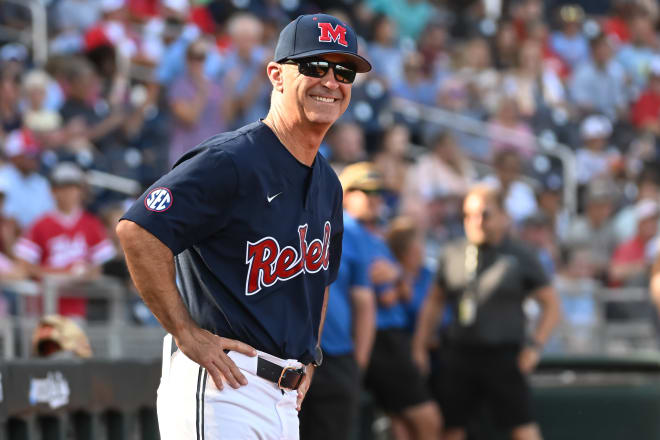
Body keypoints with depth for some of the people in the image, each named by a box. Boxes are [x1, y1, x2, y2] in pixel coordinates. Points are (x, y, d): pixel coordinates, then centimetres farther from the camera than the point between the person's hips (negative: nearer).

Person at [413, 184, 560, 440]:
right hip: (460, 351, 4)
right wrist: (419, 347, 12)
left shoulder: (520, 257, -1)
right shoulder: (453, 254, 9)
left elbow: (551, 305, 2)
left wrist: (535, 345, -10)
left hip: (502, 355, -4)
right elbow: (434, 302, 18)